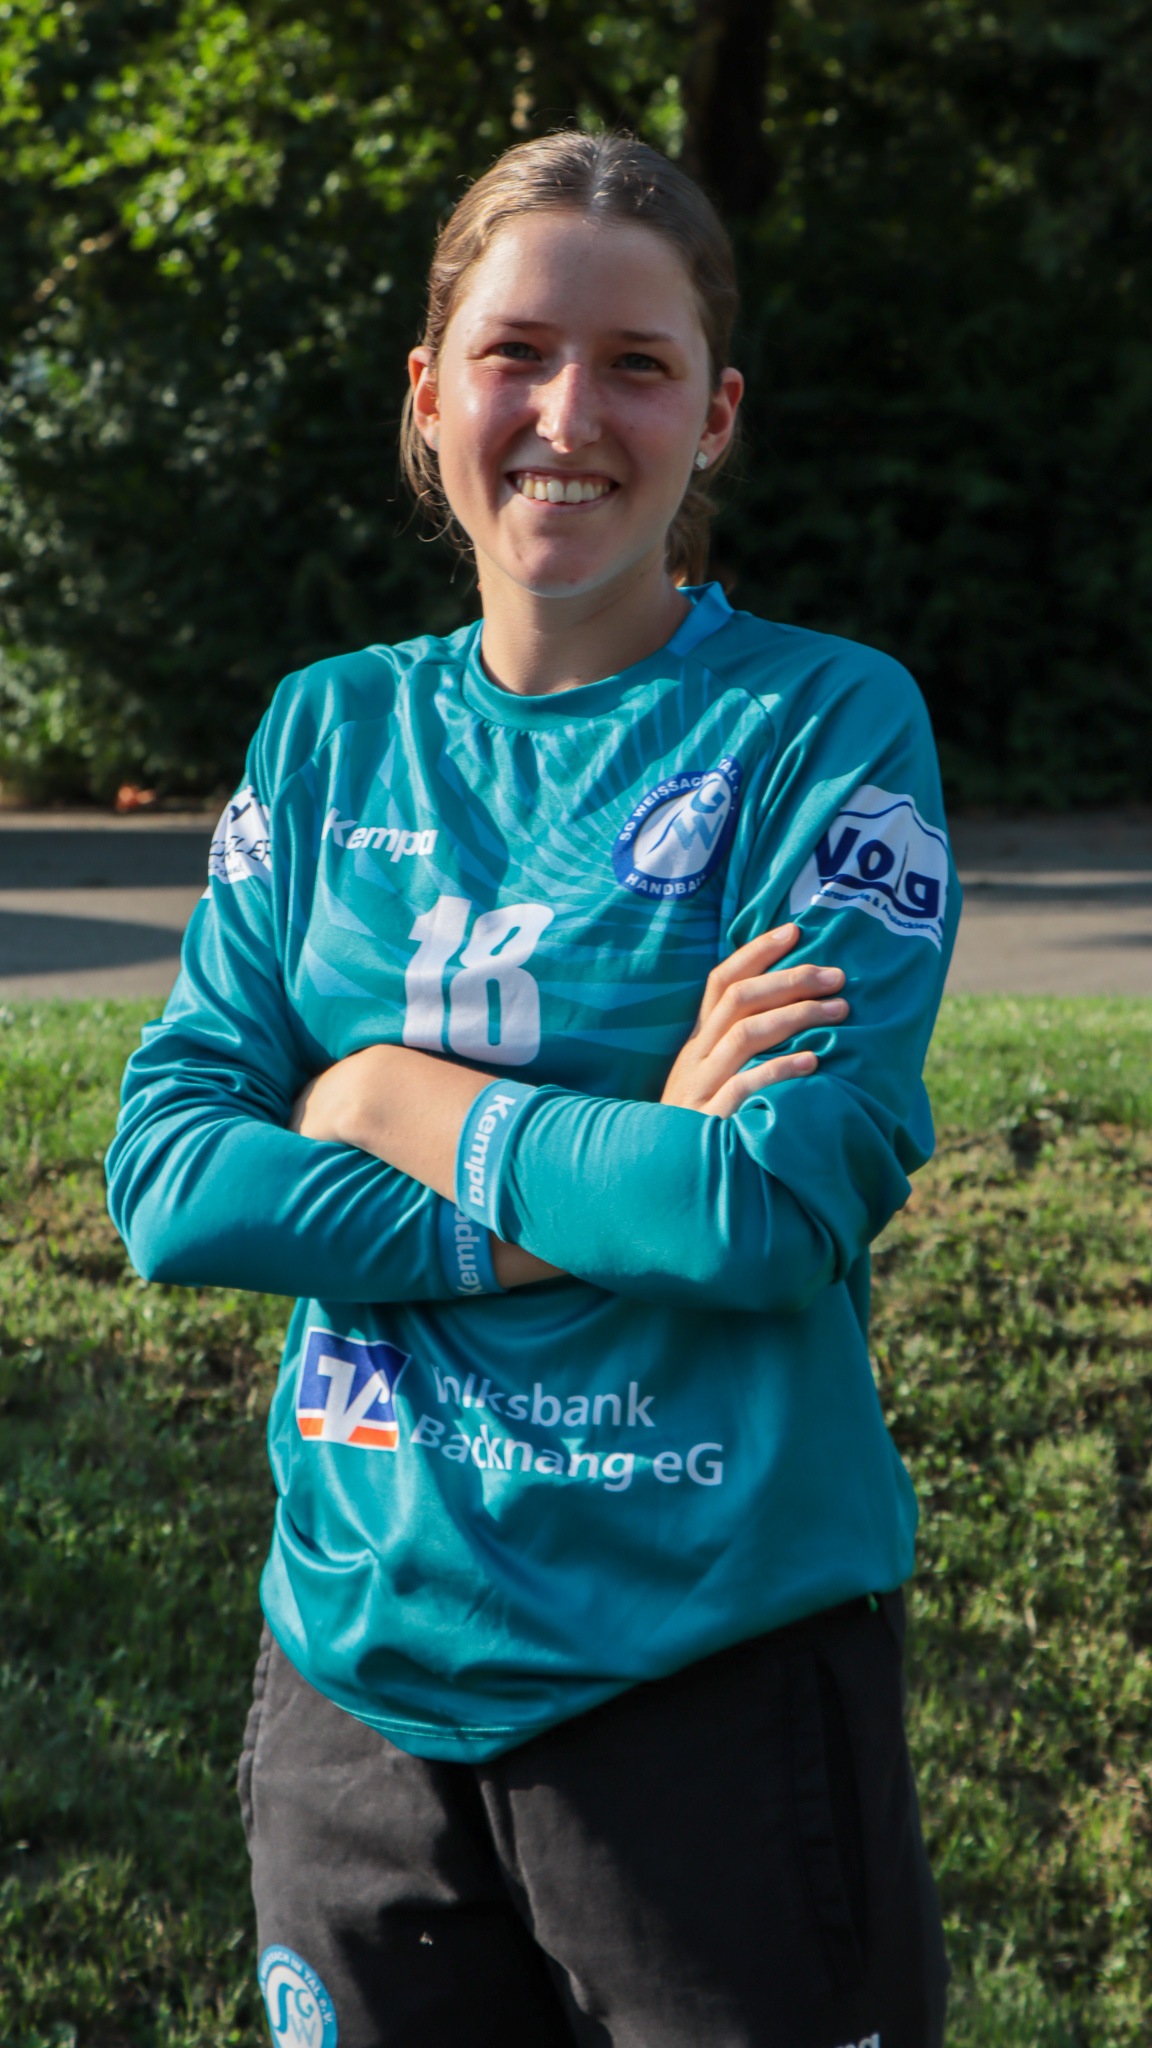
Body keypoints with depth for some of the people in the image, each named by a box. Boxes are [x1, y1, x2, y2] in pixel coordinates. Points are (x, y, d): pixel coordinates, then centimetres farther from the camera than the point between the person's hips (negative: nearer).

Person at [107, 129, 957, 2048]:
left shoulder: (825, 722, -7)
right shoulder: (328, 735, 6)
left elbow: (783, 1208, -18)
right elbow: (167, 1181, -4)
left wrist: (397, 1105, -9)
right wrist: (602, 1195, -13)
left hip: (717, 1665, -4)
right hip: (360, 1658, 4)